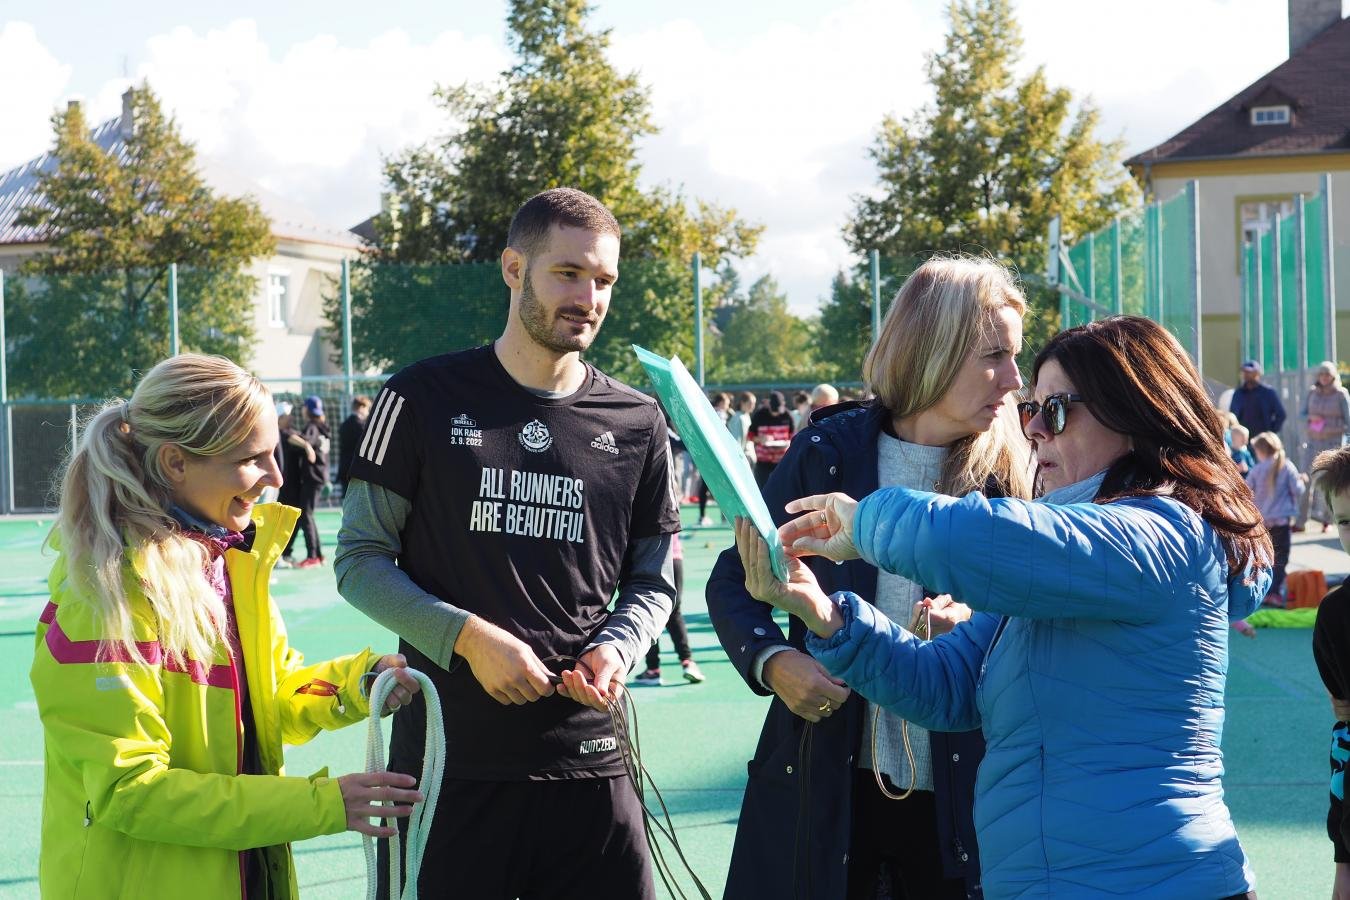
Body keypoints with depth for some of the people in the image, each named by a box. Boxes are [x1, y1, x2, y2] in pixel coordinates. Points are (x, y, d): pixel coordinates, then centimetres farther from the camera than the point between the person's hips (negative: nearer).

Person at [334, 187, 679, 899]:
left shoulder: (635, 425, 6)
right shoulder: (425, 399, -1)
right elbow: (360, 560, 0)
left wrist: (617, 648, -7)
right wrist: (469, 636, -14)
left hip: (585, 759, 2)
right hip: (448, 759, -2)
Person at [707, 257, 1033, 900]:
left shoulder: (1008, 477, -1)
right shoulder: (831, 450, -3)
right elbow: (732, 582, 3)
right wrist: (773, 662, -14)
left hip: (957, 794, 1)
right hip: (824, 782, -1)